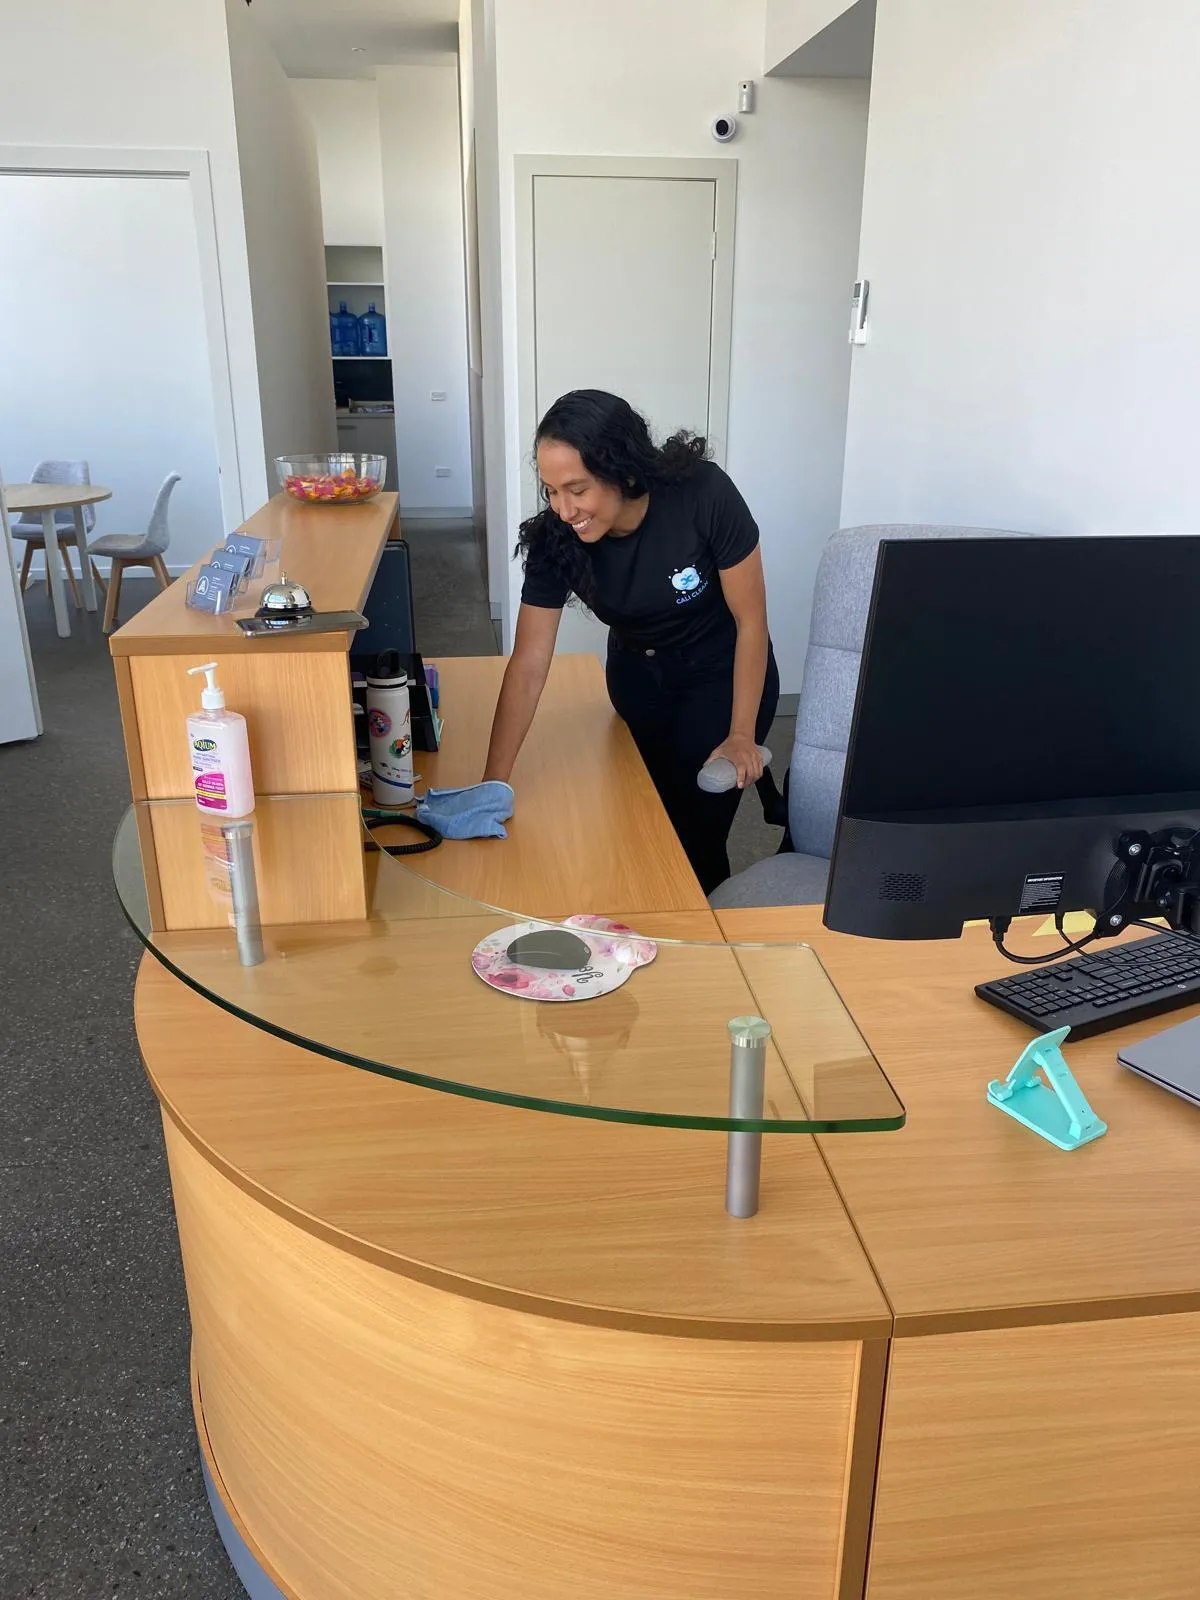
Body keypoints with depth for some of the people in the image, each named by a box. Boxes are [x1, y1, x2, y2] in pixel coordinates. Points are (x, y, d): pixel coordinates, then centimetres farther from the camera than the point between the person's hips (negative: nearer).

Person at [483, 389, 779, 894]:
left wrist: (741, 736, -16)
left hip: (722, 676, -3)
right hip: (637, 679, 3)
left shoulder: (704, 496, -30)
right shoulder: (555, 538, -22)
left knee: (696, 835, -4)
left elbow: (751, 619, -19)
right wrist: (492, 787, -24)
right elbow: (528, 666, -21)